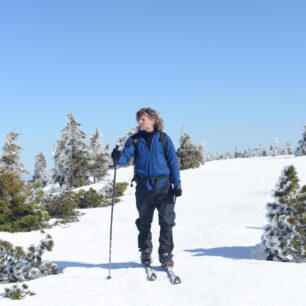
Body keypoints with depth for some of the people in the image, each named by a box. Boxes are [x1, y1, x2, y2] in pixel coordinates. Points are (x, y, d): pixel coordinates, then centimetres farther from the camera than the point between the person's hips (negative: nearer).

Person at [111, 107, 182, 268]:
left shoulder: (163, 138, 2)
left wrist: (177, 184, -4)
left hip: (163, 185, -2)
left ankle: (166, 254, 8)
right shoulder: (134, 140, 7)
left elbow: (173, 161, 2)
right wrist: (117, 158, -30)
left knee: (166, 222, -3)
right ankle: (145, 252, 27)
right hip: (143, 186, 2)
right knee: (144, 222, 12)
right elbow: (125, 157, -6)